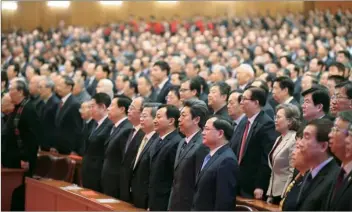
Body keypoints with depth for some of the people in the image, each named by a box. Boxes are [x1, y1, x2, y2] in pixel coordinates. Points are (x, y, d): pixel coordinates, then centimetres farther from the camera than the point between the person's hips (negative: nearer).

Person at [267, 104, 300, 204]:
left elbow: (294, 173, -19)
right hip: (275, 192, 8)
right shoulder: (279, 139, 13)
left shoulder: (294, 140, -15)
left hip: (285, 195, -8)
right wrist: (270, 195, 13)